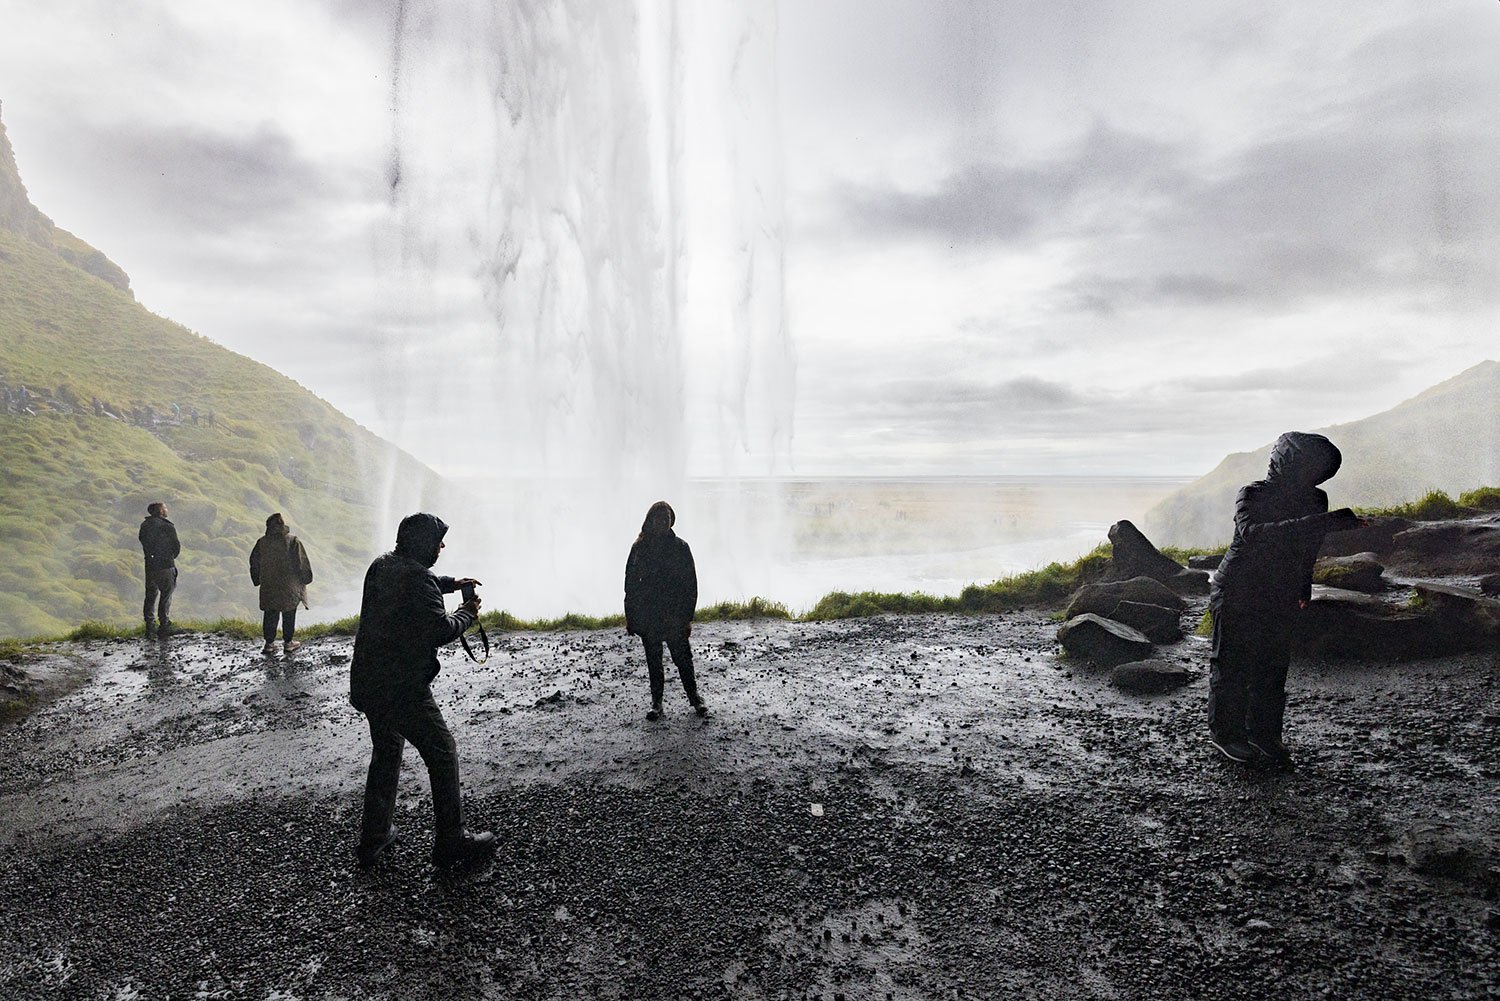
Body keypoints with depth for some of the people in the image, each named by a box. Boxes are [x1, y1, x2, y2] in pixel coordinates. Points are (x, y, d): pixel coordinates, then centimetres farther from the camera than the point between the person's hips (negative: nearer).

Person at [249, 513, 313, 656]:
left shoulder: (262, 542, -2)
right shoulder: (293, 541, -12)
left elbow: (254, 562, 6)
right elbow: (302, 563, -9)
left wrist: (257, 580, 18)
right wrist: (306, 578, 5)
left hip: (268, 586, 3)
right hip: (289, 587, -3)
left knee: (270, 614, 11)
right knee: (289, 614, 8)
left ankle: (269, 643, 13)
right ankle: (288, 642, 13)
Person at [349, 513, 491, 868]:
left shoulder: (381, 565, 7)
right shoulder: (418, 577, -21)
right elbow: (439, 631, -19)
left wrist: (451, 583, 22)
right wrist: (467, 614, -2)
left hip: (367, 684, 9)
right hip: (403, 689, -9)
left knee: (386, 753, 23)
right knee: (442, 754, 4)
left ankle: (373, 838, 30)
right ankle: (451, 841, 11)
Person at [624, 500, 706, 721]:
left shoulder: (680, 547, 0)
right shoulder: (640, 547, 3)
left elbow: (690, 583, 0)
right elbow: (630, 582, 5)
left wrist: (687, 616, -5)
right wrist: (630, 616, 1)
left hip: (674, 615, -2)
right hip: (647, 616, 2)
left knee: (682, 657, 2)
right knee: (653, 659, 10)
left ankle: (694, 695, 21)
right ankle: (656, 701, 21)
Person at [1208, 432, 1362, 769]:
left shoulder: (1316, 500, 1)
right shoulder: (1251, 495, -17)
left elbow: (1309, 548, 17)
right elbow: (1252, 533, -37)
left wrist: (1304, 587, 26)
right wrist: (1323, 522, -42)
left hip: (1280, 600, 5)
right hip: (1237, 594, -5)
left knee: (1274, 666, 8)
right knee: (1232, 664, 3)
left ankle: (1264, 733, 22)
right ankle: (1225, 732, 17)